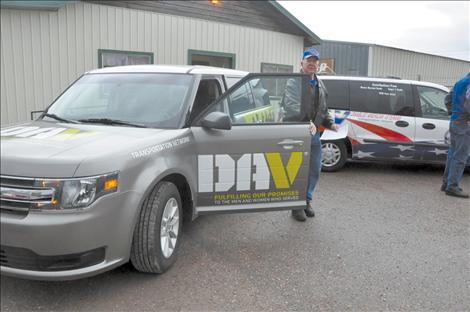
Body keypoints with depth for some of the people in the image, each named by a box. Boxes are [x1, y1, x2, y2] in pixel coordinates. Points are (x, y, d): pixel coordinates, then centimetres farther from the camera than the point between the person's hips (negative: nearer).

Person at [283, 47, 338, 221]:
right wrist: (307, 121, -43)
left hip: (313, 134, 7)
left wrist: (330, 123, 8)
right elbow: (291, 106, -28)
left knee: (314, 171, 14)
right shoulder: (294, 83, -10)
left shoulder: (320, 86, 16)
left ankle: (307, 200, 33)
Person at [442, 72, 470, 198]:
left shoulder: (459, 82, 15)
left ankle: (446, 182, 21)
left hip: (454, 121, 9)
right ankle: (452, 187, -5)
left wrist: (455, 113, 14)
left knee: (453, 154, 14)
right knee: (460, 157, -6)